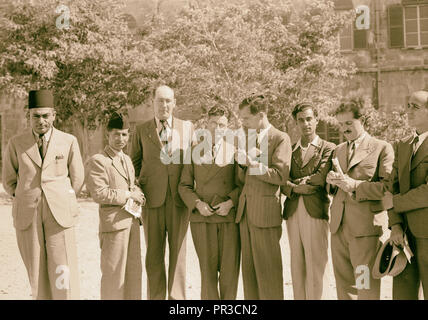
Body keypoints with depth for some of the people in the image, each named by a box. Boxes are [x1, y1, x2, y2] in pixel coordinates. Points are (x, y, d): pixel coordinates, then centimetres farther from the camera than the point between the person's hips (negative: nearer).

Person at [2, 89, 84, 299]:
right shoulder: (16, 144, 4)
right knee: (37, 276, 5)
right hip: (27, 217, 1)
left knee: (63, 274, -6)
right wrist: (28, 199, 12)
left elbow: (77, 179, 12)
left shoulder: (69, 142, 2)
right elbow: (9, 181, 14)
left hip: (59, 216, -1)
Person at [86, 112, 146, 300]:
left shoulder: (127, 160, 17)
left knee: (134, 271, 13)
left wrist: (137, 193, 5)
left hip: (132, 222, 8)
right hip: (114, 222, -8)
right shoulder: (97, 161, -9)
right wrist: (127, 194, -14)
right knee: (114, 273, -1)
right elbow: (98, 193, -18)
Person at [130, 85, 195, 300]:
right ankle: (155, 296, 18)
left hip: (179, 200, 0)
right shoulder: (142, 130, 7)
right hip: (152, 201, 0)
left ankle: (178, 297, 14)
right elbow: (134, 163, 14)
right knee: (154, 255, 6)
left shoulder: (187, 127, 9)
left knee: (178, 254, 4)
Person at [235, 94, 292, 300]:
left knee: (268, 269, -2)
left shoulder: (280, 138, -3)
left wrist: (253, 164, -14)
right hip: (245, 211, 7)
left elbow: (280, 175, -13)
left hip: (265, 212, -7)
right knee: (249, 268, 10)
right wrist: (243, 164, -3)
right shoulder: (249, 138, 19)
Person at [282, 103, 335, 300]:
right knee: (297, 266, 7)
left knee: (315, 266, -4)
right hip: (293, 212, 4)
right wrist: (295, 188, -12)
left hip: (316, 211, -4)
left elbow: (321, 178, -9)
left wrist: (293, 182, -2)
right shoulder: (289, 150, 16)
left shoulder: (328, 148, 5)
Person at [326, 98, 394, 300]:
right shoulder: (338, 150, 19)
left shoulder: (382, 148, 0)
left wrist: (353, 185, -16)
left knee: (367, 289, -5)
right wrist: (332, 182, 1)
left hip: (365, 227, -6)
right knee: (343, 286, 11)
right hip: (338, 227, 6)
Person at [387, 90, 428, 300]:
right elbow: (393, 186, 9)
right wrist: (395, 223, -4)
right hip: (405, 233, 6)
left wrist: (393, 202, -8)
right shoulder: (402, 145, 15)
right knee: (402, 292, 9)